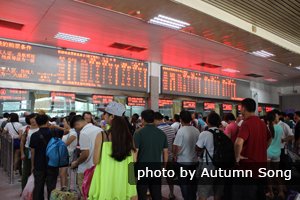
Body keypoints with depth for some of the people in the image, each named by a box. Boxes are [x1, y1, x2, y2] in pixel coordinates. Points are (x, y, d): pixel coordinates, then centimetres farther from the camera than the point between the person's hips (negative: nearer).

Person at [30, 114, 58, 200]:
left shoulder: (34, 135, -7)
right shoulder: (53, 133, -7)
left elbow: (33, 152, -2)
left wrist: (32, 165, 7)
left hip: (39, 166, 0)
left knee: (38, 187, 12)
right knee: (51, 187, 8)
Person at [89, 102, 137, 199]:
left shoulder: (102, 136, -13)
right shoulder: (128, 136, -3)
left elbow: (96, 161, -8)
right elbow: (133, 161, 1)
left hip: (106, 181, -3)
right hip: (123, 181, 3)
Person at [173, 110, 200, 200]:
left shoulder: (181, 130, -19)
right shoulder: (196, 130, -2)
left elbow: (176, 147, -18)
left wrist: (175, 156, 1)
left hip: (183, 162, -6)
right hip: (194, 161, 6)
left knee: (184, 183, 8)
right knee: (193, 182, 18)